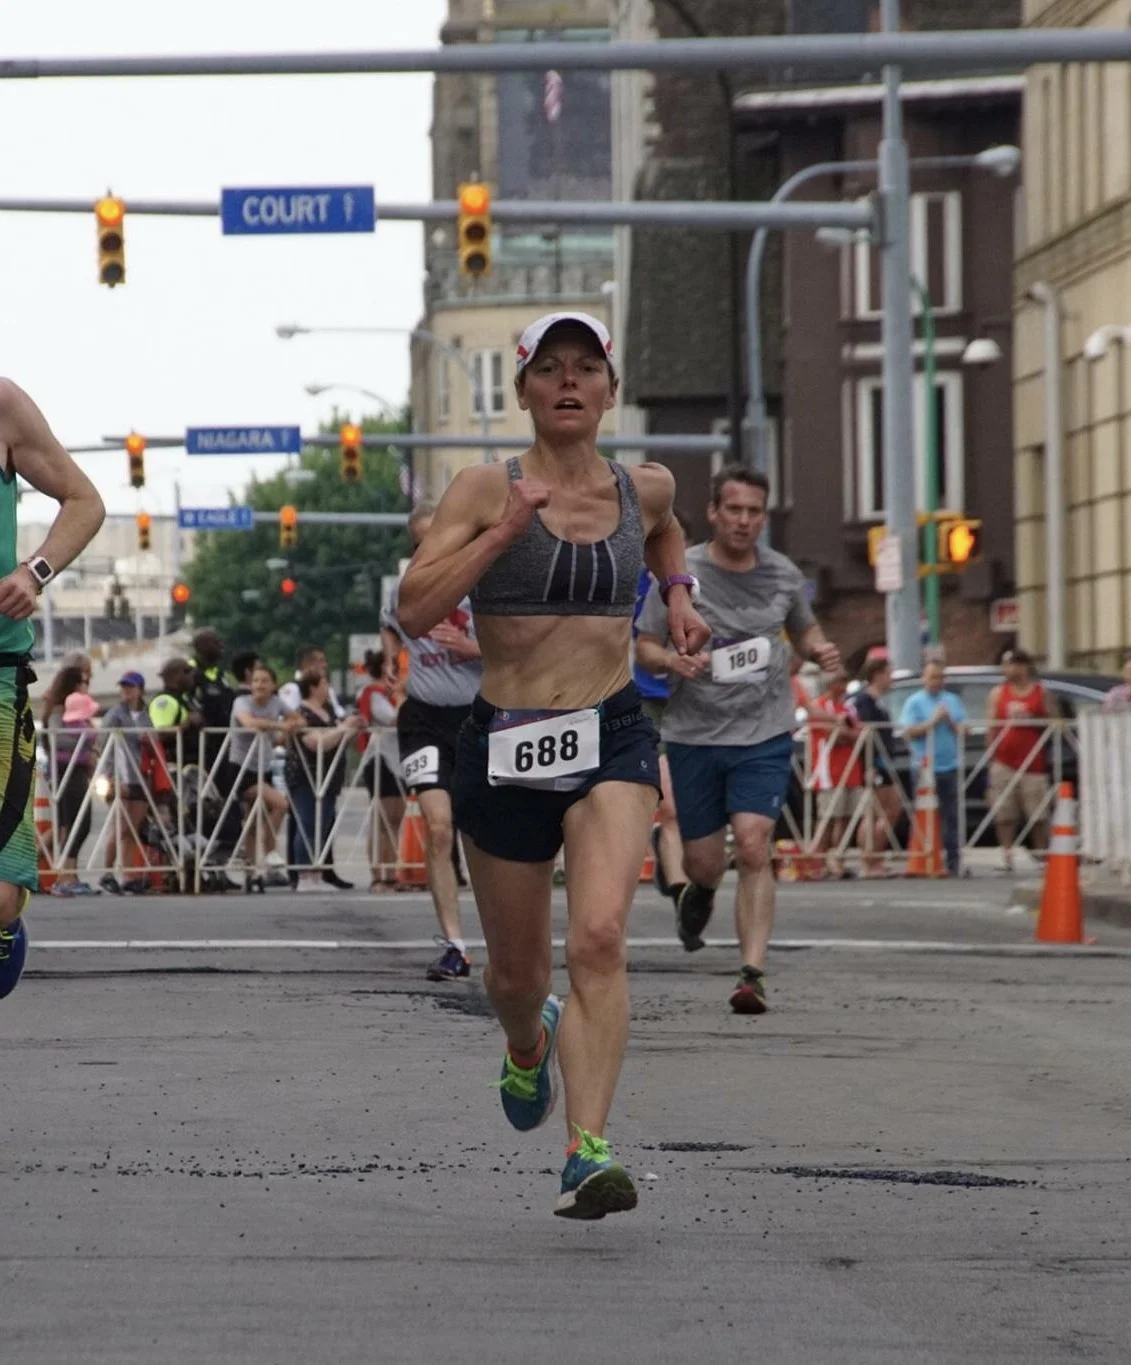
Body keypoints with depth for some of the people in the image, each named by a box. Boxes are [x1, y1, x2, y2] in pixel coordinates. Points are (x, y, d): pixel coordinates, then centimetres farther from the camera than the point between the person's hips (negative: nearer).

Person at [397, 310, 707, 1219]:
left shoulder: (644, 488, 7)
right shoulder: (485, 490, -4)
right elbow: (414, 610, -15)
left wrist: (677, 593, 19)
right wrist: (505, 531, -20)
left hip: (614, 740, 0)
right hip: (506, 743, 0)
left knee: (599, 938, -23)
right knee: (517, 970, 15)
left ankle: (590, 1153, -27)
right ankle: (530, 1044, 52)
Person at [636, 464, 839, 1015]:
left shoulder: (783, 575, 4)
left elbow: (803, 629, 21)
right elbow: (644, 645, 2)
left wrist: (819, 649, -2)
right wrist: (672, 660, -20)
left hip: (764, 735, 0)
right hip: (694, 736, 0)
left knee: (753, 846, -17)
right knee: (703, 861, 7)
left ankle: (753, 974, -14)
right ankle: (701, 892, 46)